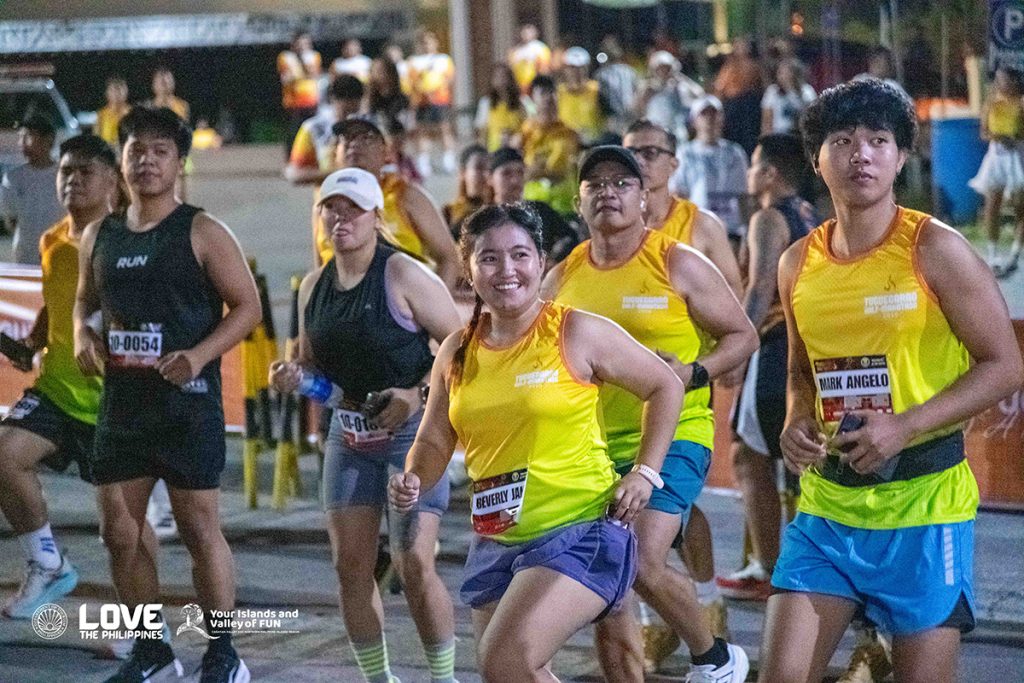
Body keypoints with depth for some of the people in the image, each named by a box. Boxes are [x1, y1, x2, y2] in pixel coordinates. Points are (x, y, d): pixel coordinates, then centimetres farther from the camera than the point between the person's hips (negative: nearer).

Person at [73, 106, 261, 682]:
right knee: (120, 530, 7)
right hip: (122, 399, 6)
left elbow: (247, 305, -6)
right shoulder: (100, 236, 11)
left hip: (186, 399, -6)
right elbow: (85, 299, 25)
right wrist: (83, 335, 2)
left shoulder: (202, 233, -5)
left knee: (200, 527, -2)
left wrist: (199, 356, -19)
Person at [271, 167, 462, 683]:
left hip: (412, 429, -6)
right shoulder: (314, 286, 8)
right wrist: (292, 374, 0)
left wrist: (417, 394, -20)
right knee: (350, 563, 3)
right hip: (349, 431, 6)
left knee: (414, 564, -12)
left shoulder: (404, 276, -11)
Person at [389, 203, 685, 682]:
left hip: (580, 534, -6)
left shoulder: (577, 334, -6)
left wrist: (644, 473, -5)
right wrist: (413, 483, -6)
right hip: (496, 544, 6)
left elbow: (665, 387, 2)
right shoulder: (457, 353, 8)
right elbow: (435, 441, 15)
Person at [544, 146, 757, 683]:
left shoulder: (678, 265, -5)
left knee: (643, 563, -21)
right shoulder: (563, 277, 8)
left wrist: (693, 373, -17)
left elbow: (742, 335, -1)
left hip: (672, 437, -5)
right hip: (594, 447, 5)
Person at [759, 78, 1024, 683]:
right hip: (827, 501, 5)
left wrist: (905, 427, -19)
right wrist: (797, 424, 0)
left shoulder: (935, 248, -8)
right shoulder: (799, 264, 7)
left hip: (923, 500, -4)